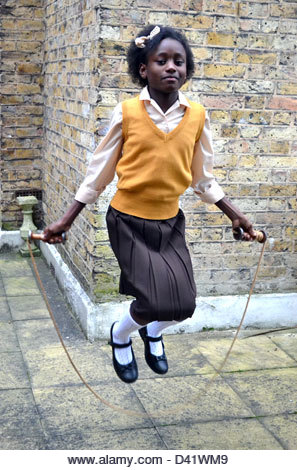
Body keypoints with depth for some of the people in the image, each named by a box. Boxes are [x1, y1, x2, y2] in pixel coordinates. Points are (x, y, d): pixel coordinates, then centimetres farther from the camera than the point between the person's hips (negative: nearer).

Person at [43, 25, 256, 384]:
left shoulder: (197, 116, -4)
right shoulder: (126, 112, -12)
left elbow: (202, 178, 7)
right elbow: (99, 172, -4)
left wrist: (235, 215, 7)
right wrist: (66, 220, -5)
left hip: (170, 222, 4)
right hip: (128, 220, -3)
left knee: (184, 305, 2)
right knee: (156, 301, -12)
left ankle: (152, 331, 40)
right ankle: (120, 336, 24)